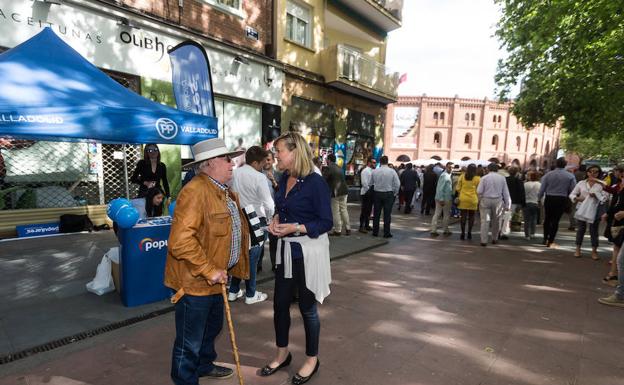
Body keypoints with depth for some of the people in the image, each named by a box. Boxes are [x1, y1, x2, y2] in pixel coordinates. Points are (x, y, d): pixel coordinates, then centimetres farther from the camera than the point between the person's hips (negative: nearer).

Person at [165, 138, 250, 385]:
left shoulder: (224, 192, 9)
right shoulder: (195, 191, -24)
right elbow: (180, 242, -31)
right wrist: (209, 270, -25)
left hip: (215, 279, 10)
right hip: (195, 281, -10)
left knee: (212, 328, 28)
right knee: (190, 341, 9)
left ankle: (205, 365, 51)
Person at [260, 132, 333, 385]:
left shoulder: (315, 182, -17)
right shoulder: (284, 179, 4)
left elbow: (326, 222, -16)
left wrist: (296, 228, -26)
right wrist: (276, 221, -4)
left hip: (308, 251, -6)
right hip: (286, 248, 7)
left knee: (307, 307, 9)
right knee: (280, 303, 15)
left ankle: (312, 359, 33)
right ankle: (282, 354, 38)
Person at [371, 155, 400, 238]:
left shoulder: (374, 171, -3)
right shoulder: (392, 171, -8)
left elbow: (372, 183, 0)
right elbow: (397, 184, -6)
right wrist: (394, 193, 7)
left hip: (377, 193, 2)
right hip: (388, 194, -2)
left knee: (377, 213, 10)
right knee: (387, 214, 4)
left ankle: (375, 231, 17)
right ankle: (386, 233, 7)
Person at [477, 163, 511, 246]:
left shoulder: (484, 178, -2)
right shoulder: (502, 178, 4)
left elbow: (479, 191, -9)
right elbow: (505, 192, 5)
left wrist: (480, 199, 8)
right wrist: (507, 204, 8)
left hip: (485, 200, -2)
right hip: (497, 201, 2)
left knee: (485, 221, 0)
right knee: (496, 221, 15)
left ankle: (484, 241, -2)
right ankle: (494, 239, 25)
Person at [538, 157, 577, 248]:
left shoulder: (548, 175, -2)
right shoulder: (570, 176, -3)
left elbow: (542, 189, -2)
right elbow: (573, 190, -5)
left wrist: (540, 198, 9)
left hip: (549, 199, 1)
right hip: (562, 199, -1)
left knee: (547, 219, 14)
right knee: (555, 220, 3)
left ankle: (545, 239, 21)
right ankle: (550, 241, 4)